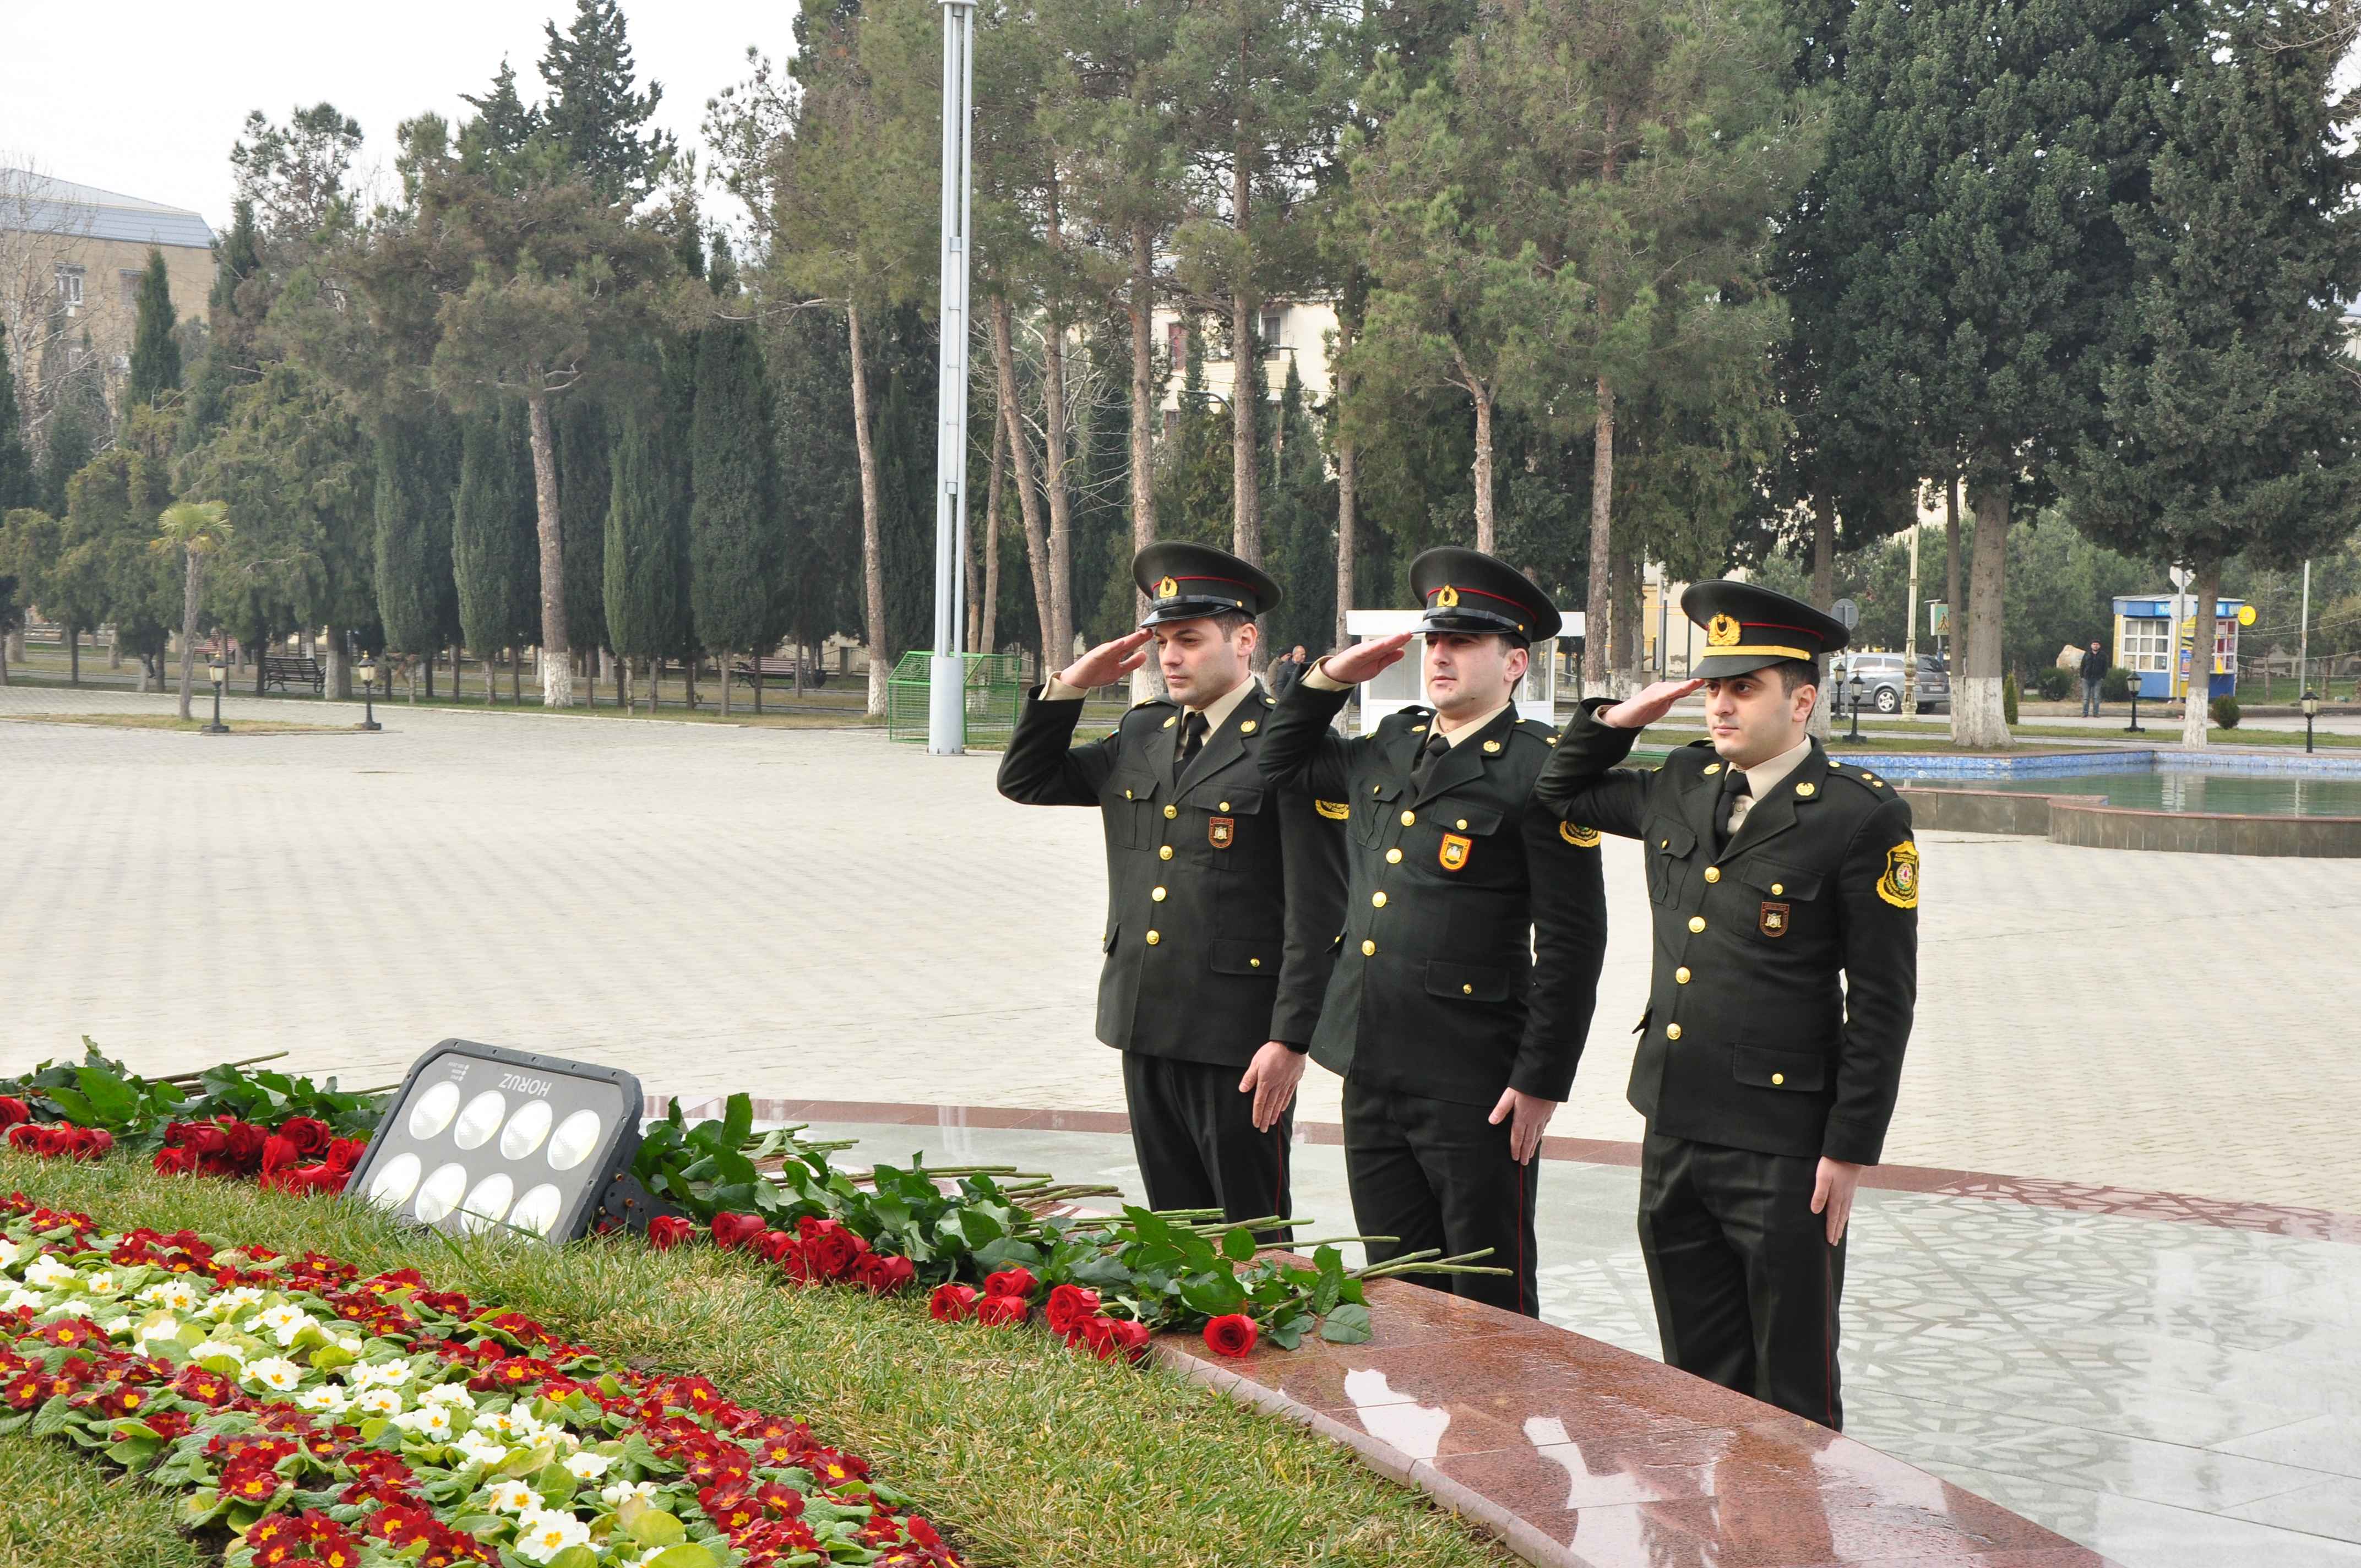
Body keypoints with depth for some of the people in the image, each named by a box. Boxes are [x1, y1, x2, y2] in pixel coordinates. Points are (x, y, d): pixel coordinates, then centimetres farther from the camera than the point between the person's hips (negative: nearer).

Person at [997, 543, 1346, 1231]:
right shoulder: (1141, 735, 12)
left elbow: (1317, 910, -13)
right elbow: (1025, 780, 21)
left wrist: (1291, 1039, -17)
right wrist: (1070, 687, 8)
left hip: (1239, 1039, -7)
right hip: (1146, 1028, 7)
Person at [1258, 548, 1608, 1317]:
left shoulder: (1539, 769, -9)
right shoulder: (1390, 749, 12)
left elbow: (1573, 939, -11)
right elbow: (1283, 763, 31)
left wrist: (1541, 1081, -13)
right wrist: (1329, 679, 14)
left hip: (1474, 1085, -7)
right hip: (1373, 1074, 7)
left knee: (1491, 1301, 3)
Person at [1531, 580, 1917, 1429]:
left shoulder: (1862, 816, -10)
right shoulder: (1681, 786, 8)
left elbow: (1883, 1000, -9)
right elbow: (1560, 791, 27)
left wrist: (1849, 1149, -11)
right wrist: (1618, 717, 9)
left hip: (1783, 1148, -6)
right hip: (1673, 1135, 6)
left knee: (1793, 1397, 5)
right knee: (1698, 1379, 16)